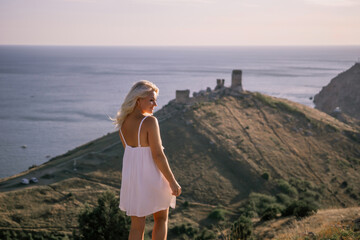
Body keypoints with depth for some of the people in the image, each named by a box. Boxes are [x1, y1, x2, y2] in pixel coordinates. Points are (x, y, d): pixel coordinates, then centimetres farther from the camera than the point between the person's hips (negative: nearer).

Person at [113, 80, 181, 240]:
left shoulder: (123, 122, 1)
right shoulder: (149, 121, -21)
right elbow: (158, 156, -20)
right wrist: (173, 182, -13)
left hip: (131, 177, 6)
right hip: (151, 177, -5)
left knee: (137, 225, 13)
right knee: (161, 219, 19)